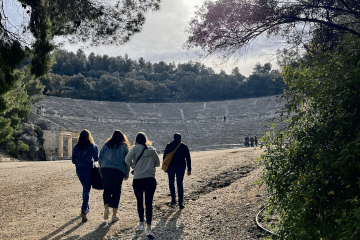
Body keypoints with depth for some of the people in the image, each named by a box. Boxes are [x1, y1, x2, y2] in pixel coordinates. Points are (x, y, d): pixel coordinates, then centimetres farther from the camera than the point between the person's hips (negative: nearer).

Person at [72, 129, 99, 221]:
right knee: (86, 190, -3)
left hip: (79, 170, 4)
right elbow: (96, 158, -4)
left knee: (85, 188, 22)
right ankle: (84, 211, -16)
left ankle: (86, 208, 30)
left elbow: (73, 160, 4)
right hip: (88, 170, -4)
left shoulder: (76, 147, 2)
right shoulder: (92, 146, -7)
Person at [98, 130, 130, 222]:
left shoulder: (106, 145, 15)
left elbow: (100, 158, 12)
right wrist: (126, 174, 13)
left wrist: (101, 170, 17)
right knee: (116, 192, 8)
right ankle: (114, 215, 9)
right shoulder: (124, 146, 10)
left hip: (105, 169, 2)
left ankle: (106, 208, -7)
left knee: (107, 190, 16)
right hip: (118, 171, -1)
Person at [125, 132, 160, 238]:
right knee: (149, 203, -3)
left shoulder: (135, 148, -1)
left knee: (139, 202, 17)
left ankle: (141, 223, 29)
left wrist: (133, 166, 5)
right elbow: (157, 163, 16)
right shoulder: (152, 150, 8)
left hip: (137, 179, -1)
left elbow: (127, 160, -13)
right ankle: (148, 228, -13)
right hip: (150, 179, 1)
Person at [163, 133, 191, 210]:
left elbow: (165, 157, 2)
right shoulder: (184, 146, 3)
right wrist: (189, 169, 6)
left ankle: (173, 199, 17)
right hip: (181, 167, 0)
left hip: (171, 167, 0)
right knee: (180, 185, 4)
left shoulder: (169, 145, 3)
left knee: (171, 183, 17)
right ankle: (180, 203, 0)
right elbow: (188, 158, 2)